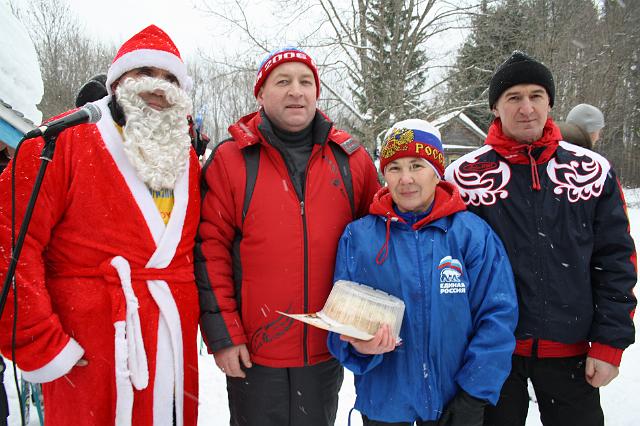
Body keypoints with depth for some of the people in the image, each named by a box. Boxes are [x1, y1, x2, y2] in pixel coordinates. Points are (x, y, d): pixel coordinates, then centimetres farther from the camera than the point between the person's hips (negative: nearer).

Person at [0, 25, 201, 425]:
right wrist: (40, 346, -13)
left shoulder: (188, 159, 9)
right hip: (87, 364, -5)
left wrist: (192, 325, 8)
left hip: (176, 354, 5)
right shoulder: (67, 141, -7)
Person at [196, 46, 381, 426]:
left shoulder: (351, 158, 1)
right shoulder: (230, 161, -6)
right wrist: (223, 335, -8)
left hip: (327, 351, 3)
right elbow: (210, 249, -6)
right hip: (253, 354, -2)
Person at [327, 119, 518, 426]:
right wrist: (358, 346, -24)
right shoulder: (357, 237, -6)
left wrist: (474, 398, -12)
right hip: (382, 400, 1)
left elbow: (498, 315, -8)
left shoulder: (473, 234, -8)